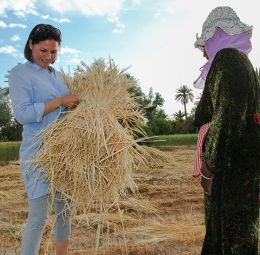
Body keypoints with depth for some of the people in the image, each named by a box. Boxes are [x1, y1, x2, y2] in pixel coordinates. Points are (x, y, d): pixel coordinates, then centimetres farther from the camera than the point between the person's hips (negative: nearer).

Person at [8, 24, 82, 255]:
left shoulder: (58, 75, 16)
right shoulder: (20, 73, -3)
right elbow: (22, 113, -14)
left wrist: (77, 105, -1)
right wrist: (60, 102, -18)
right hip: (38, 153, -7)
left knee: (65, 209, 13)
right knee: (39, 216, -6)